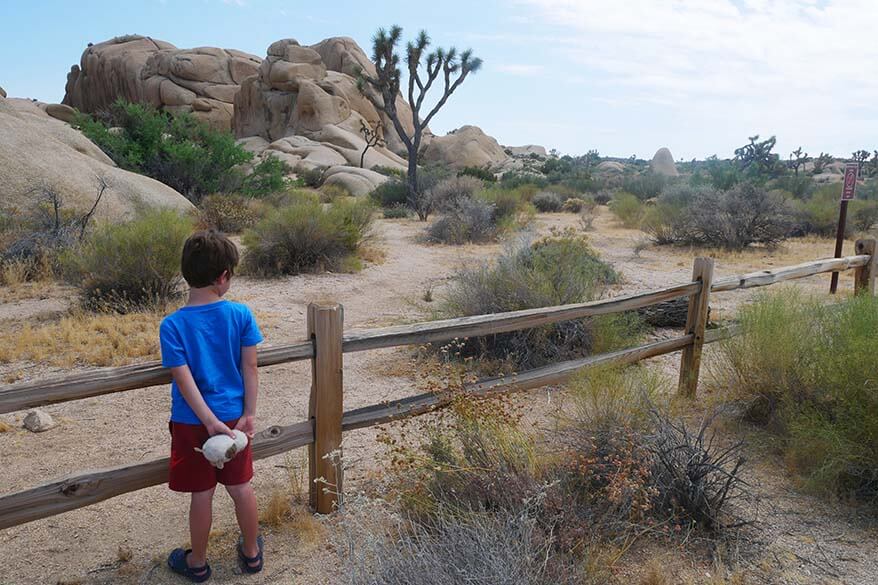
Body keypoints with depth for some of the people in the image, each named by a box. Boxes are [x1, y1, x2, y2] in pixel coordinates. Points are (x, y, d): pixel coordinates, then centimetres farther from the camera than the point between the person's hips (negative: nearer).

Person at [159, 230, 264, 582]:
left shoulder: (172, 325, -15)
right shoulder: (241, 315, -12)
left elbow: (184, 379, -18)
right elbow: (249, 367, -10)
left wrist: (210, 421, -16)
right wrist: (249, 414, -3)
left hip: (192, 422, -1)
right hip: (234, 415, 2)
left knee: (202, 494, 13)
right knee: (241, 486, 17)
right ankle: (251, 553, 35)